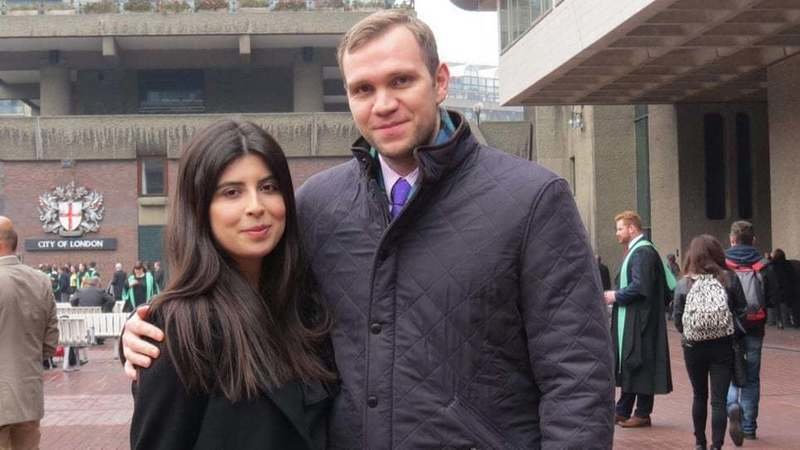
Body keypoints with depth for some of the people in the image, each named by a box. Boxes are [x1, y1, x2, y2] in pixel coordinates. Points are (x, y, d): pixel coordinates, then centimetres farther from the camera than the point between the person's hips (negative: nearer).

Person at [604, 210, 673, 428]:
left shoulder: (643, 252, -16)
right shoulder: (634, 251, 17)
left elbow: (640, 286, -24)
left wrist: (616, 296, -13)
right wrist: (616, 295, 9)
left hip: (639, 320, -10)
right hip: (629, 320, 10)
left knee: (639, 364, -4)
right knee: (627, 363, 13)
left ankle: (643, 414, 3)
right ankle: (623, 411, 20)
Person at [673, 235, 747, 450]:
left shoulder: (684, 284, -5)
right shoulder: (729, 279, -6)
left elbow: (677, 320, -3)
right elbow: (742, 312, -3)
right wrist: (733, 332, 12)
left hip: (694, 347, 1)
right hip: (723, 346, -1)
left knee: (699, 395, 19)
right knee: (719, 399, 2)